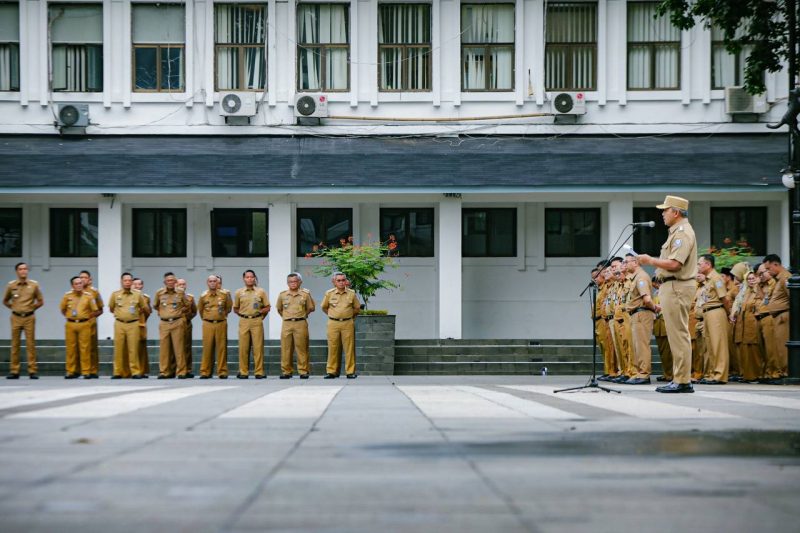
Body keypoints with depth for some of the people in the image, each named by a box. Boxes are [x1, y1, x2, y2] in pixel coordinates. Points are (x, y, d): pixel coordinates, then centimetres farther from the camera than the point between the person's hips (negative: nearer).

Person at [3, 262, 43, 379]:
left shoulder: (34, 285, 1)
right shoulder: (11, 285, 3)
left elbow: (40, 301, 11)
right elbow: (5, 301, 17)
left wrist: (31, 308, 6)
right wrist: (13, 307, 8)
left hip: (29, 318, -1)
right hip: (16, 318, 1)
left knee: (30, 344, -2)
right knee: (15, 344, 2)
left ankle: (33, 371, 0)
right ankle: (14, 371, 6)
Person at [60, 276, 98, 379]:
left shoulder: (89, 296, 2)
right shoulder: (67, 295, 6)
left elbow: (95, 311, 8)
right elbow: (62, 309, 18)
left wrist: (87, 318, 6)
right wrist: (68, 317, 13)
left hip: (84, 324, -1)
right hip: (70, 324, 1)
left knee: (85, 348, -3)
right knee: (71, 348, 2)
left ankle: (86, 372, 0)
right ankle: (71, 372, 8)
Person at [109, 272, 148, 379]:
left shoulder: (137, 294, 5)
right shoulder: (115, 294, 6)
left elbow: (144, 308, 16)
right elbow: (111, 308, 19)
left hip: (133, 324, -1)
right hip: (119, 324, 1)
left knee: (133, 348, -3)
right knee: (118, 348, 0)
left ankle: (135, 371, -1)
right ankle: (117, 372, 4)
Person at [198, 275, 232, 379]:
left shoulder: (224, 294, 2)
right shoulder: (203, 296, 4)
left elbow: (229, 307, 15)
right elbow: (200, 309, 18)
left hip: (221, 323, 0)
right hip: (208, 324, 0)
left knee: (222, 348, 0)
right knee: (207, 348, -1)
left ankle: (222, 371, 3)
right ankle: (205, 371, 2)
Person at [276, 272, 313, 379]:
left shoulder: (305, 294, 3)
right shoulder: (282, 295, 8)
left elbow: (311, 308, 13)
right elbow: (279, 309, 21)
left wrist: (302, 315, 11)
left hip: (300, 323, -2)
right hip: (286, 324, 2)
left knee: (301, 348, -2)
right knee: (285, 348, 0)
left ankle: (303, 371, 1)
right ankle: (286, 371, 5)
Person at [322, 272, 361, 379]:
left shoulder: (351, 293, 3)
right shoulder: (329, 293, 3)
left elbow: (357, 308, 16)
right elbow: (324, 307, 17)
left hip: (348, 323, 0)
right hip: (333, 324, 0)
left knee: (349, 348, -1)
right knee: (333, 348, 1)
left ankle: (350, 371, 3)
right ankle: (332, 371, 7)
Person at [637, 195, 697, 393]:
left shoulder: (683, 233, -13)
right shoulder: (677, 231, 20)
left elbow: (674, 264, -22)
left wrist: (650, 260, -12)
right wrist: (653, 261, 11)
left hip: (677, 287, -11)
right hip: (672, 286, 11)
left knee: (678, 334, -9)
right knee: (677, 334, 12)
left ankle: (682, 381, -8)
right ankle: (679, 379, 15)